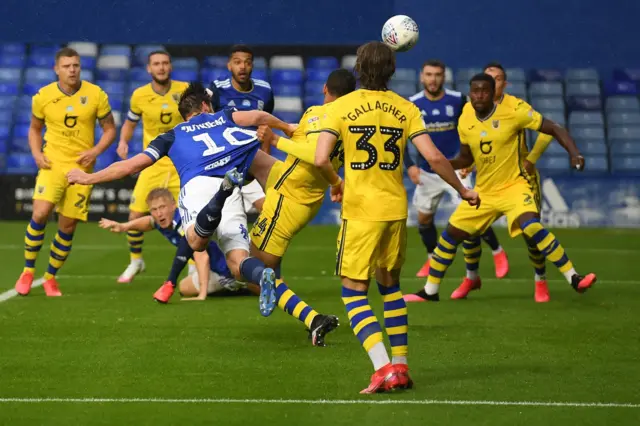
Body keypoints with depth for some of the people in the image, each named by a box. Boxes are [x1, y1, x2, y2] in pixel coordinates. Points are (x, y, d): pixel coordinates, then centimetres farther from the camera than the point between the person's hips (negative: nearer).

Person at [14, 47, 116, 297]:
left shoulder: (96, 95, -3)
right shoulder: (43, 96, -1)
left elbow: (110, 129, 6)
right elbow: (34, 128, 14)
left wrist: (96, 151, -11)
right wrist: (36, 154, -3)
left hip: (82, 167, 1)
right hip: (53, 164, -1)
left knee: (68, 226, 2)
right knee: (40, 214, -20)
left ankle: (51, 277, 20)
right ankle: (28, 272, -3)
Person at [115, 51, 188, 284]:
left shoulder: (185, 90, -6)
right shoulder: (140, 95, -3)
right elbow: (129, 123, 13)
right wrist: (123, 141, -5)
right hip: (153, 164, 1)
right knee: (135, 215, -3)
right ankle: (135, 262, 22)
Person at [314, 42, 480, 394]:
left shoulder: (341, 107, -5)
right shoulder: (405, 109, 3)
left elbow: (320, 159, -14)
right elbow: (434, 157, -4)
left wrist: (335, 184, 7)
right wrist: (461, 189, 10)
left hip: (360, 210, -4)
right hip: (395, 210, 4)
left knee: (354, 292, 2)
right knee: (390, 284, 21)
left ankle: (384, 368, -15)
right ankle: (401, 366, 21)